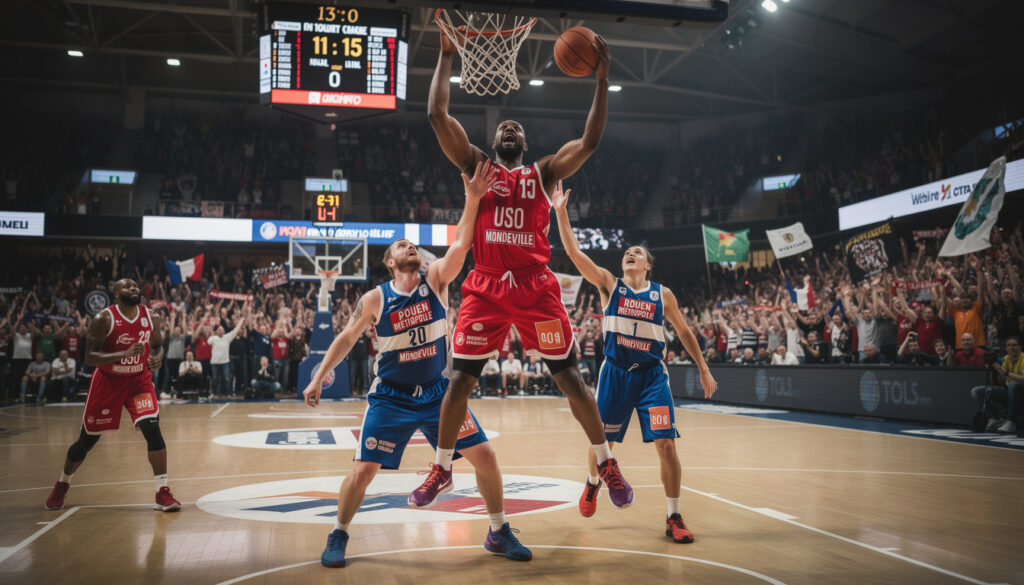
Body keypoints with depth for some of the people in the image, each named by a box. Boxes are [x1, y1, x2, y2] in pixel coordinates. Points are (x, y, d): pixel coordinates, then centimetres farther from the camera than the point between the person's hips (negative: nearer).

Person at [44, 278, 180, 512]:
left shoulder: (151, 318, -5)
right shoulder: (104, 319, -16)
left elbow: (158, 345, 11)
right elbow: (90, 357, -21)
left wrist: (157, 357, -13)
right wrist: (125, 353, -34)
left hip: (139, 379, 2)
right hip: (107, 381, -2)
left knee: (152, 428, -18)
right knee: (86, 441, 9)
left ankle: (163, 493, -12)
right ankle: (62, 485, 39)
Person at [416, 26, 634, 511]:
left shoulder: (544, 172, 14)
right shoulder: (477, 166, 12)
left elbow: (589, 142, 4)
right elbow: (437, 115, 3)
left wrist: (601, 79, 0)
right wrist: (446, 56, 4)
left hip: (536, 288, 0)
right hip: (486, 287, 0)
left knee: (570, 378, 1)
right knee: (459, 380, 0)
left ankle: (607, 463, 15)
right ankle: (441, 468, 18)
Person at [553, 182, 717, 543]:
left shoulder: (663, 294, 5)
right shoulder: (609, 285, 2)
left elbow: (684, 332, 14)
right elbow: (574, 252, -7)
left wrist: (703, 370, 12)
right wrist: (560, 212, -15)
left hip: (652, 374, 0)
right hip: (615, 372, 0)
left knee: (666, 444, -8)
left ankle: (674, 517, 6)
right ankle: (593, 483, 42)